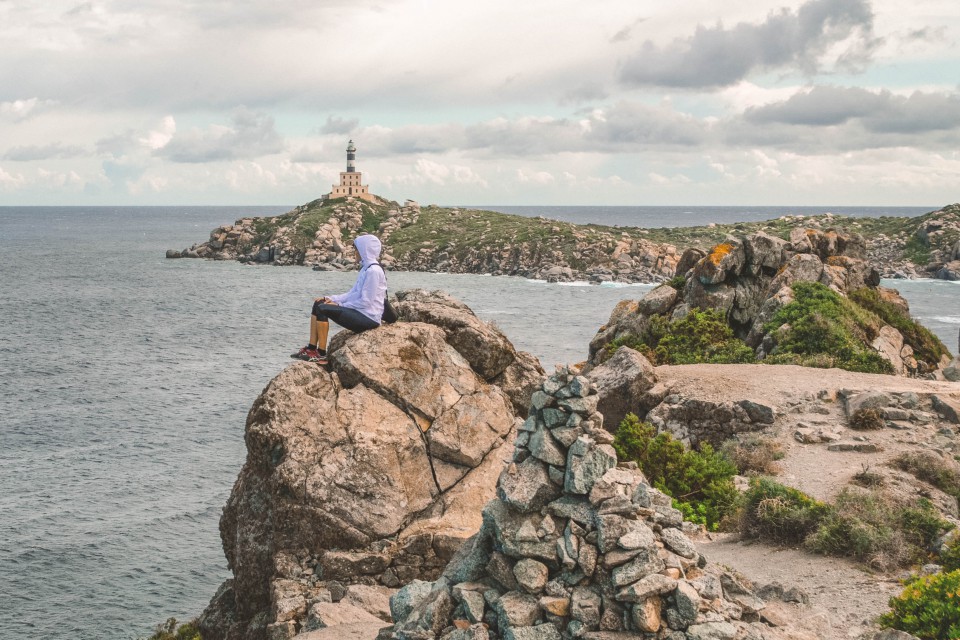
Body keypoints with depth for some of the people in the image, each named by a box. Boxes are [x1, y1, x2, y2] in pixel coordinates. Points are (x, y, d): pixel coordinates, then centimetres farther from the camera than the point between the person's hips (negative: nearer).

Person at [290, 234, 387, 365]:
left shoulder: (373, 271, -15)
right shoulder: (366, 268, 16)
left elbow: (366, 302, -19)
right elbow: (353, 294, 17)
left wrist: (340, 305, -10)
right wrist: (331, 299, 5)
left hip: (368, 317, -10)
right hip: (359, 312, 10)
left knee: (323, 309, -20)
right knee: (318, 304, 3)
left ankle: (321, 354, -15)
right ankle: (311, 348, -2)